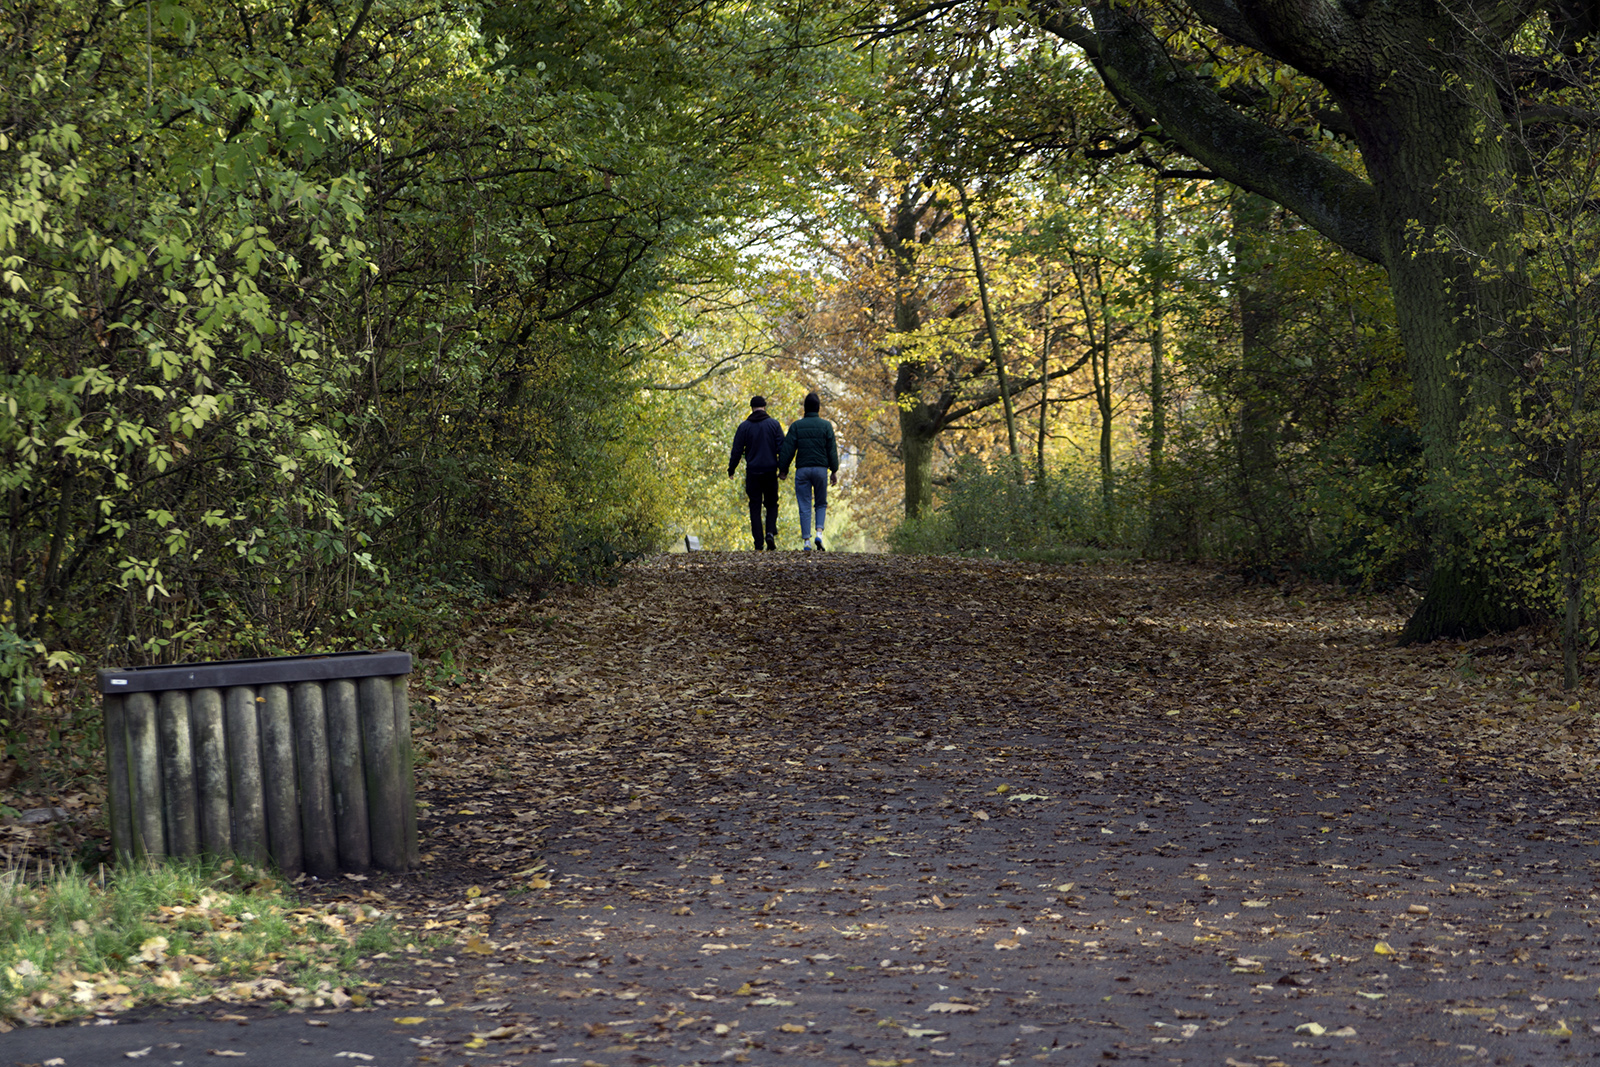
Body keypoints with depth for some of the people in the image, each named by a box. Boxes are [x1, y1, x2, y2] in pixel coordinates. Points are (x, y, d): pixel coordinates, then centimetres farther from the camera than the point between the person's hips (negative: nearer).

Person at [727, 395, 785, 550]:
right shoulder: (774, 424, 0)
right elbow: (782, 447, -4)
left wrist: (731, 469, 13)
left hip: (752, 472, 0)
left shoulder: (744, 426, 0)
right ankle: (770, 533, -10)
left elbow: (737, 450, 1)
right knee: (772, 504, 14)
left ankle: (759, 544, 0)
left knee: (755, 507, 5)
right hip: (770, 471, 0)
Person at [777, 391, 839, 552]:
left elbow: (787, 449, -1)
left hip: (802, 470, 0)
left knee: (805, 507, 3)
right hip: (821, 469, 0)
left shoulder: (796, 426, 1)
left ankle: (806, 541, -2)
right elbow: (832, 450, 0)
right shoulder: (826, 425, 1)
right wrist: (834, 471, 7)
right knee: (821, 504, 13)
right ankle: (819, 533, -7)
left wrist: (783, 469, 8)